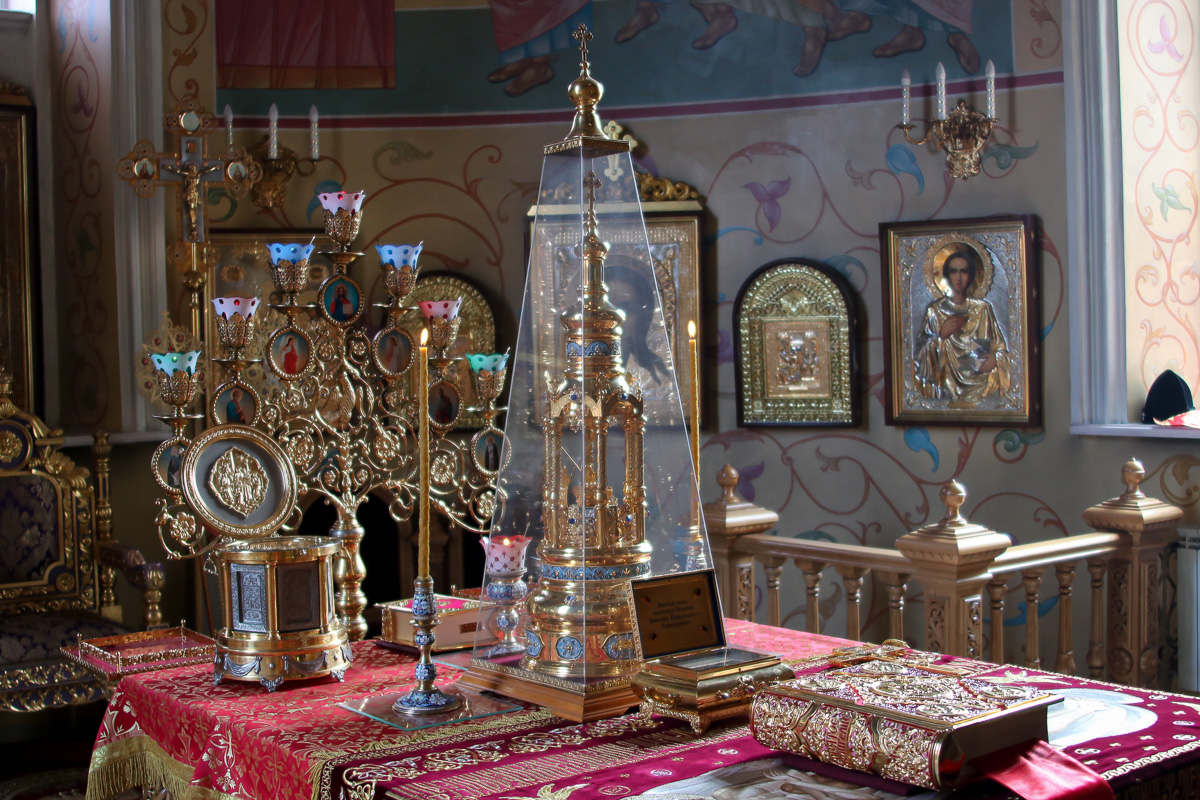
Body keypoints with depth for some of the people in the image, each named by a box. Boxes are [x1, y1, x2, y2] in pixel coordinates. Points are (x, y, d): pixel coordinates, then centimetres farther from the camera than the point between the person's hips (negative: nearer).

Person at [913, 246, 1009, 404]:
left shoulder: (983, 308, 8)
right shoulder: (935, 310, 6)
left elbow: (1001, 347, 10)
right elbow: (922, 350, 5)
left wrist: (996, 358, -10)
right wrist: (941, 335, -10)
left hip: (981, 382, 1)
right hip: (948, 384, -1)